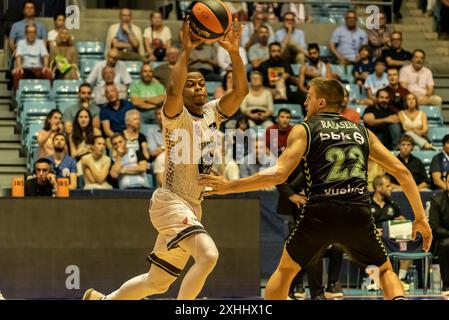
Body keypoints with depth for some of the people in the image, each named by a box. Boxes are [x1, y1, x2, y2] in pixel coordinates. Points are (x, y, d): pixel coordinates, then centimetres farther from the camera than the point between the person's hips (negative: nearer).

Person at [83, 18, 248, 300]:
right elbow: (173, 91, -33)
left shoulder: (212, 113, 8)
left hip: (192, 208, 8)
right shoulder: (177, 117, -11)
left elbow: (241, 90, -3)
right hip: (171, 201, -8)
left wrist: (234, 52, -15)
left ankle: (101, 300, 32)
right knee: (208, 254, -30)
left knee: (158, 282, 14)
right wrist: (186, 50, -33)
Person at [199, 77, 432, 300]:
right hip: (358, 214, 2)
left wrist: (229, 186, 3)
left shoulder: (304, 130, 9)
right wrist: (420, 218, 20)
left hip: (319, 214, -2)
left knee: (285, 270, 22)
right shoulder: (362, 132, 20)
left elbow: (279, 174, -3)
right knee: (385, 271, 22)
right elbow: (402, 172, 15)